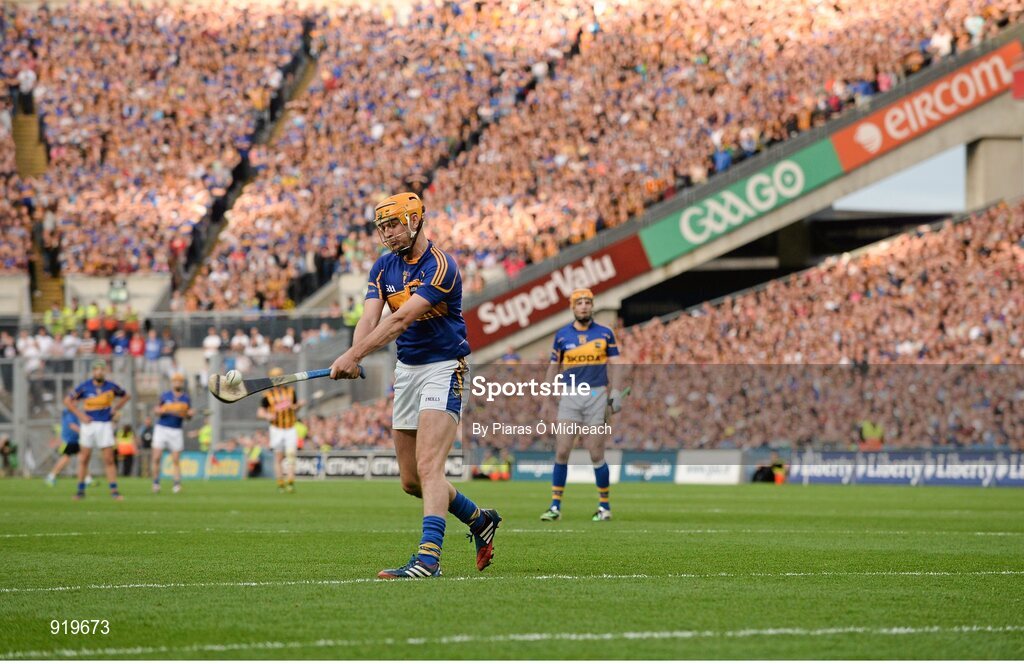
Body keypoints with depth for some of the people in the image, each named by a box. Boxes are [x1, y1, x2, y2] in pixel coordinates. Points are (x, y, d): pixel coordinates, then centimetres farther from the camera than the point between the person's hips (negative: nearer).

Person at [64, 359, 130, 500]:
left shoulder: (111, 387, 0)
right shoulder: (85, 387, -4)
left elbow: (126, 396, 18)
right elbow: (67, 401, 2)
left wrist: (115, 408, 6)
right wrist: (80, 415, -6)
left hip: (105, 425, 0)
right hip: (89, 424, 0)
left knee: (109, 460, -3)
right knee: (84, 458, 3)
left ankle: (114, 490, -1)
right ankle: (81, 490, 11)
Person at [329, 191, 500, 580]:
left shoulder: (440, 267, -18)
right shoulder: (384, 267, 6)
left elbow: (401, 319, -28)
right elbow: (370, 318, -8)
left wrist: (354, 355, -35)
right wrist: (353, 356, -29)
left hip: (444, 369, -8)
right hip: (406, 369, 8)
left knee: (428, 467, -22)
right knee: (411, 481, 11)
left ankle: (428, 557, -32)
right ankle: (480, 521, 32)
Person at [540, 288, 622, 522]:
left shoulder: (605, 334, 5)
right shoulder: (562, 335, 8)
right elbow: (554, 367, 14)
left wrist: (615, 395, -4)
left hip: (597, 396, -1)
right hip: (569, 397, 2)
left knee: (596, 455, -2)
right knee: (561, 452, -4)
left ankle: (604, 505, 11)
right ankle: (555, 506, 1)